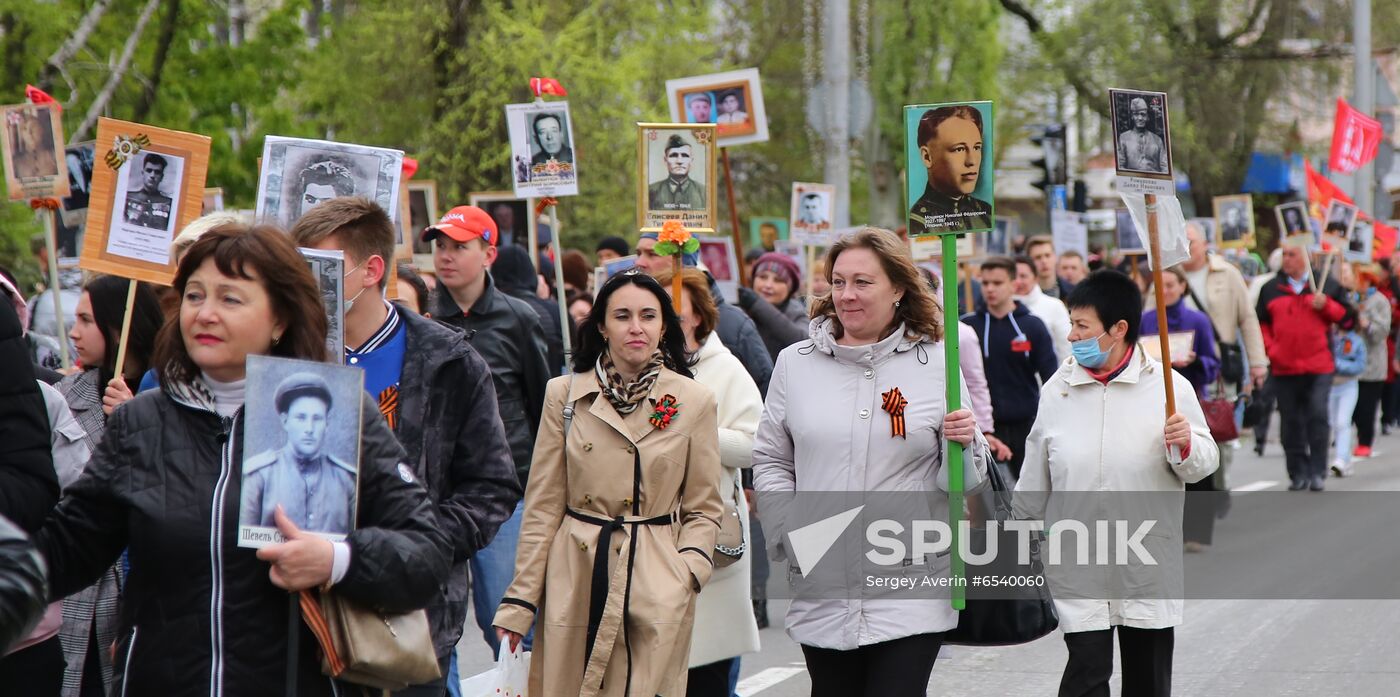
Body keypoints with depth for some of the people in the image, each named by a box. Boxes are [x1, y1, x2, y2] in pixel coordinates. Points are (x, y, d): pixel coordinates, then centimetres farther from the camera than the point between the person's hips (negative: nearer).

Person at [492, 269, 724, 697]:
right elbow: (542, 507, 6)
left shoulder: (694, 401, 4)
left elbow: (704, 509, 9)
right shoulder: (564, 395, 5)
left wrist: (687, 570, -9)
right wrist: (519, 603, 2)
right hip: (576, 580, 1)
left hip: (657, 586, -1)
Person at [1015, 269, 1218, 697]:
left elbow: (1202, 466, 0)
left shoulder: (1168, 385, -5)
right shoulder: (1058, 389, 0)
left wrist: (1186, 445, -22)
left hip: (1149, 567, 0)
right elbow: (1034, 476, 10)